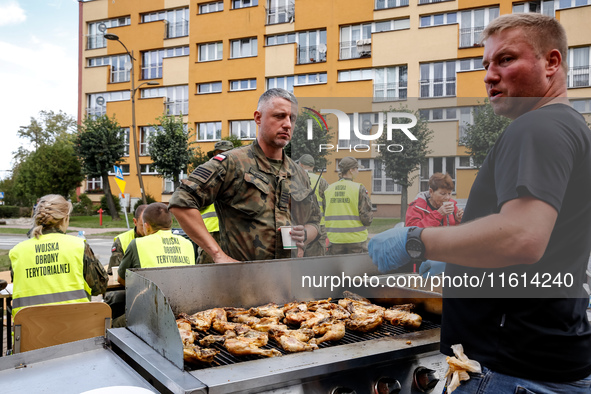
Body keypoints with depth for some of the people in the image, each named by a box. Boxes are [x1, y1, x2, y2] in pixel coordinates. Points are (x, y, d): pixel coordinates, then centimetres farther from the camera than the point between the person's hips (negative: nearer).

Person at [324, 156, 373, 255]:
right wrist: (368, 221, 9)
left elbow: (324, 214, 10)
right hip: (356, 239, -4)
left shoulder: (329, 189, 4)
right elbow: (367, 217, -11)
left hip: (335, 239, 4)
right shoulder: (359, 189, -9)